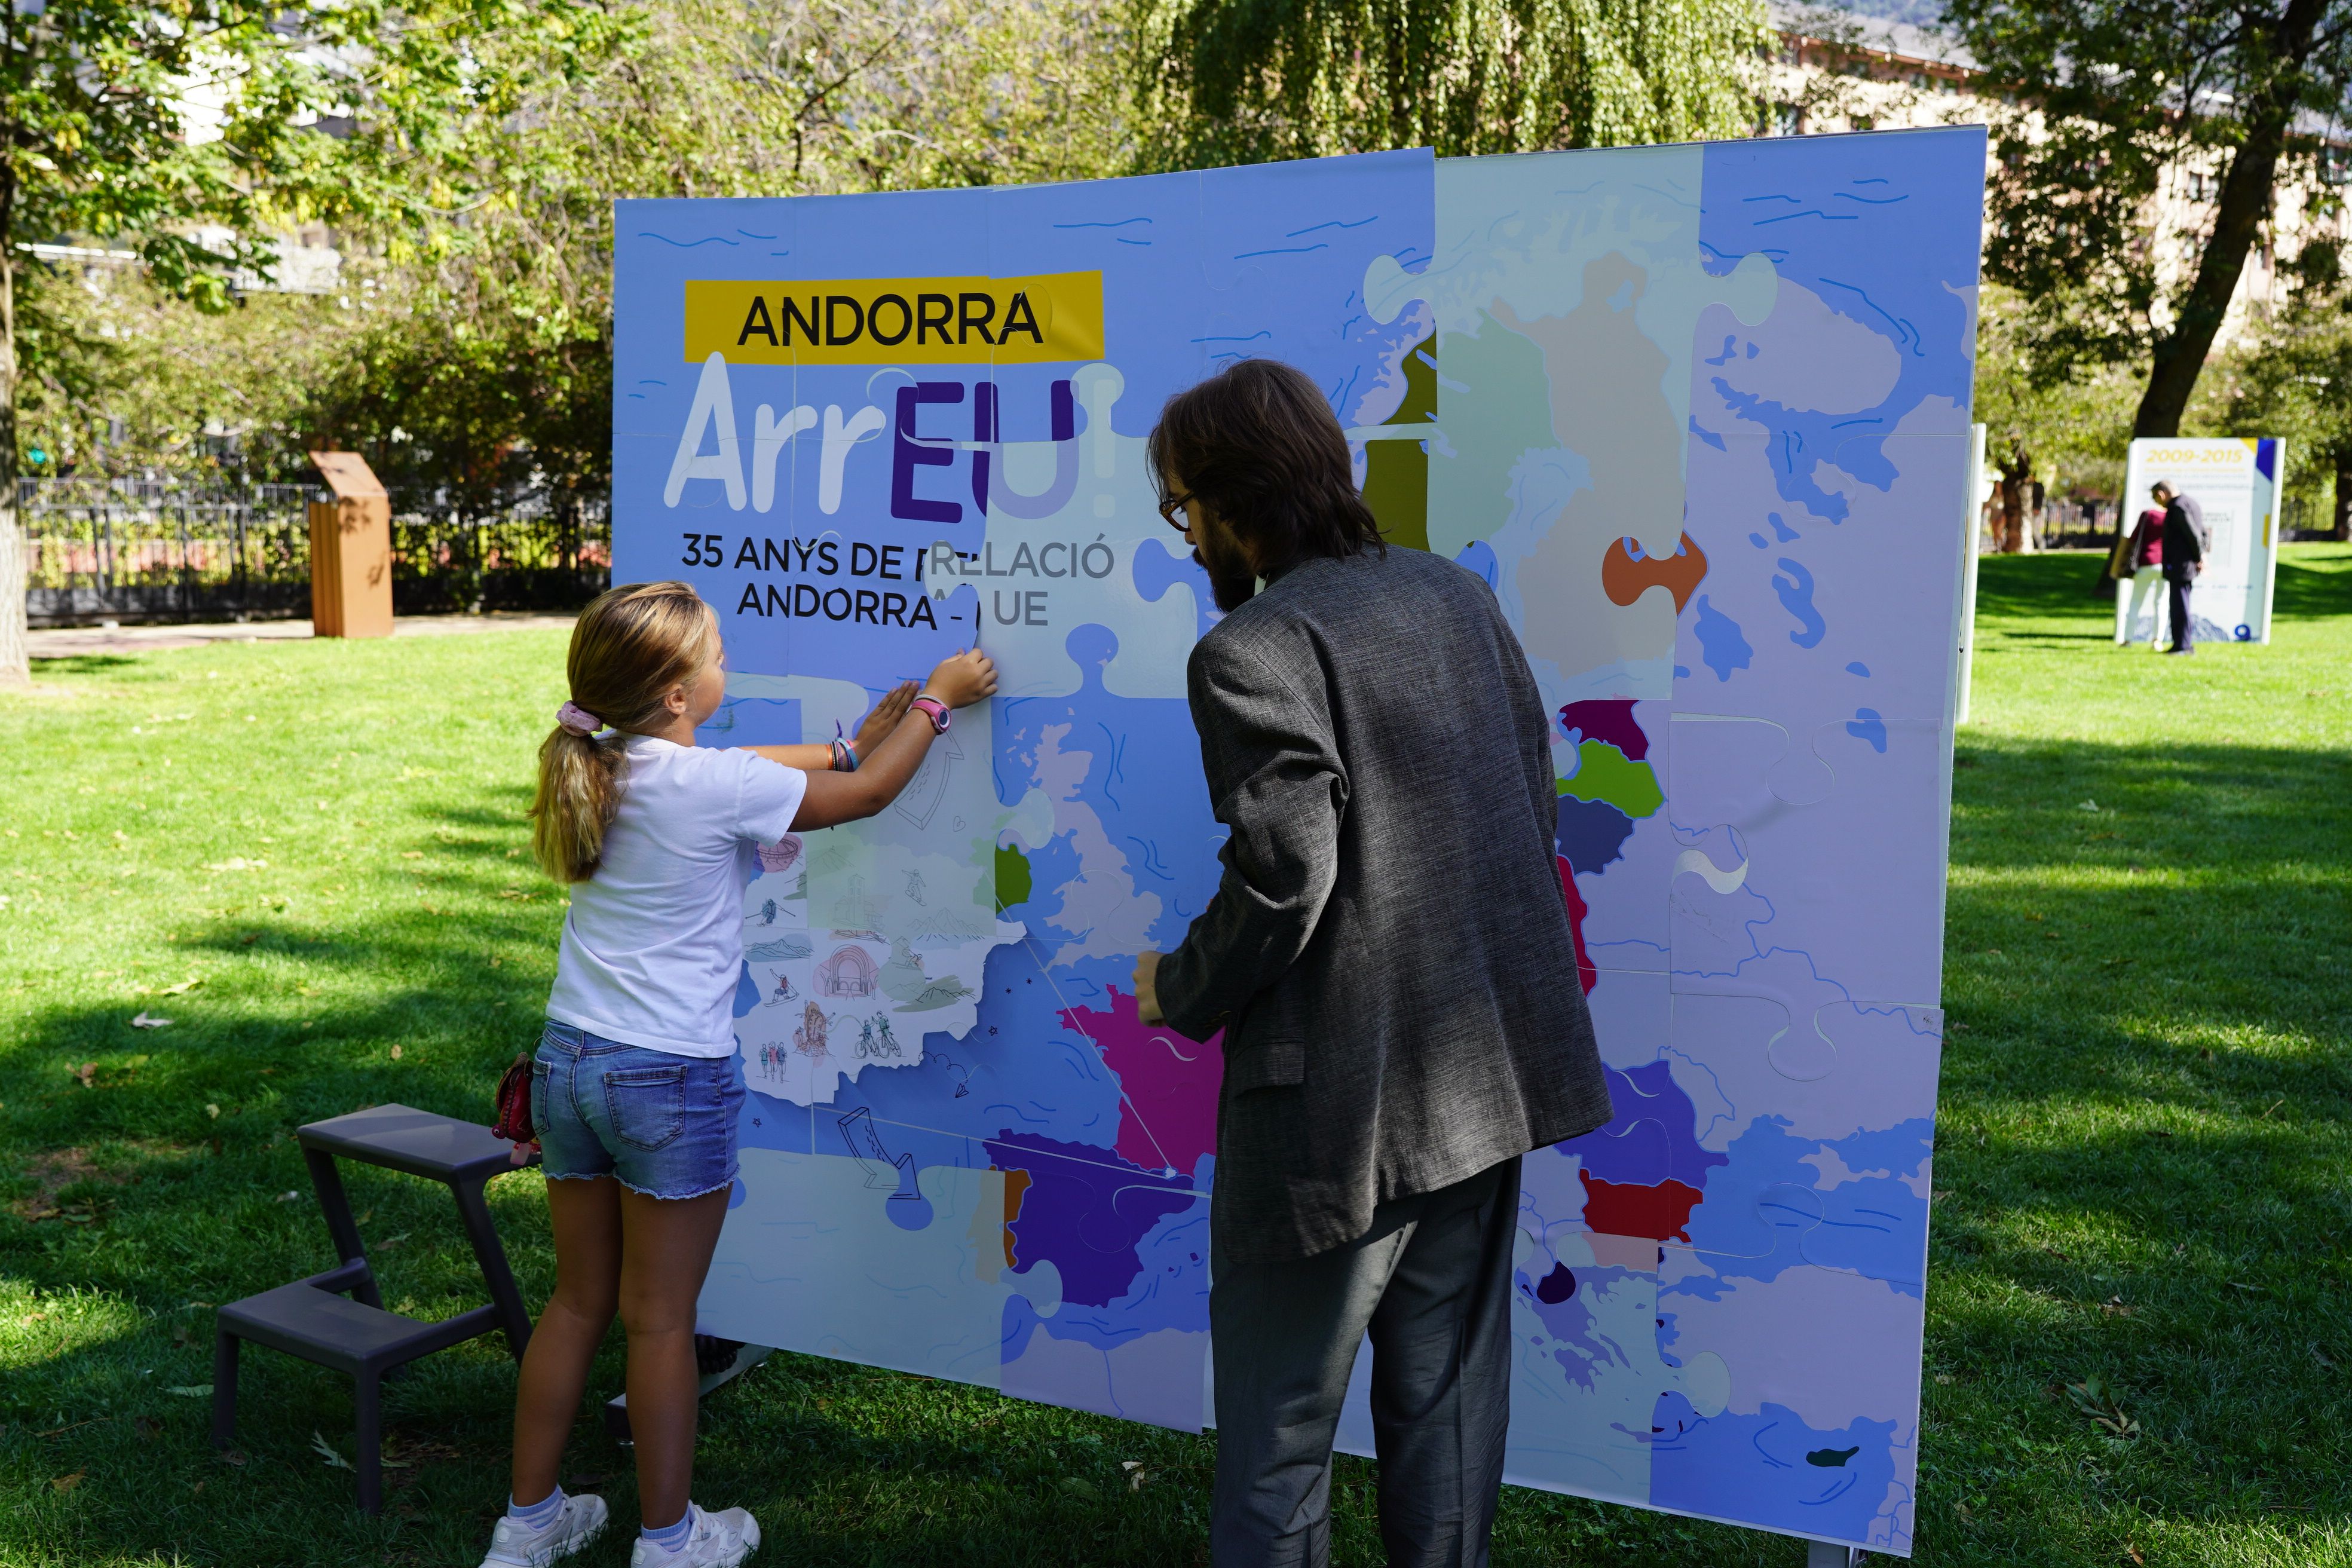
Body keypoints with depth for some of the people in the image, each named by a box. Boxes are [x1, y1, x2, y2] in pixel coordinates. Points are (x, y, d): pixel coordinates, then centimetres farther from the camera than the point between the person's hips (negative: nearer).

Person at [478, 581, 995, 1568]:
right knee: (660, 1320, 7)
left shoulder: (598, 771, 4)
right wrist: (938, 699, 10)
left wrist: (851, 743, 24)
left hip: (569, 1061, 7)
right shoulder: (712, 783, -17)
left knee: (578, 1302, 18)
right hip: (671, 1079, -7)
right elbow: (865, 797, -2)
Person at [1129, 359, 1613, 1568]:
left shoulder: (1253, 651, -17)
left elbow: (1281, 881, -21)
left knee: (1278, 1420, 9)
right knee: (1444, 1387, 22)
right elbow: (1536, 798, 11)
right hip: (1492, 1066, 8)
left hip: (1343, 1091, -8)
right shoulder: (1454, 593, 7)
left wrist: (1181, 993, -3)